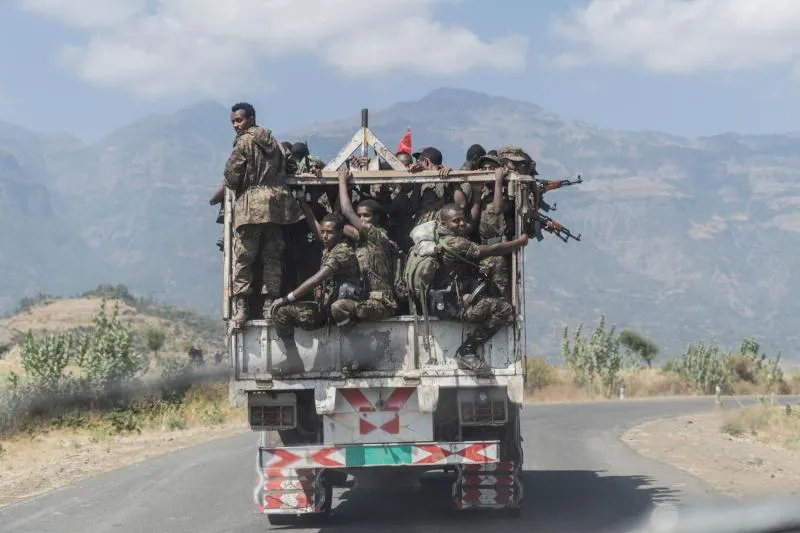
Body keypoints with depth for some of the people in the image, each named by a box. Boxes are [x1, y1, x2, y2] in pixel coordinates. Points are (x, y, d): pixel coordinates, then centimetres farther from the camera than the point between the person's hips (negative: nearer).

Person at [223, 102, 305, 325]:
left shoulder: (244, 142, -5)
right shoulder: (272, 141, 16)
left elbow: (231, 175, -5)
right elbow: (283, 168, 15)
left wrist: (234, 186, 14)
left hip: (251, 206, -6)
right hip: (277, 204, 6)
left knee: (243, 257, -2)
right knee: (272, 257, 8)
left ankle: (241, 306, -5)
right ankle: (270, 303, 5)